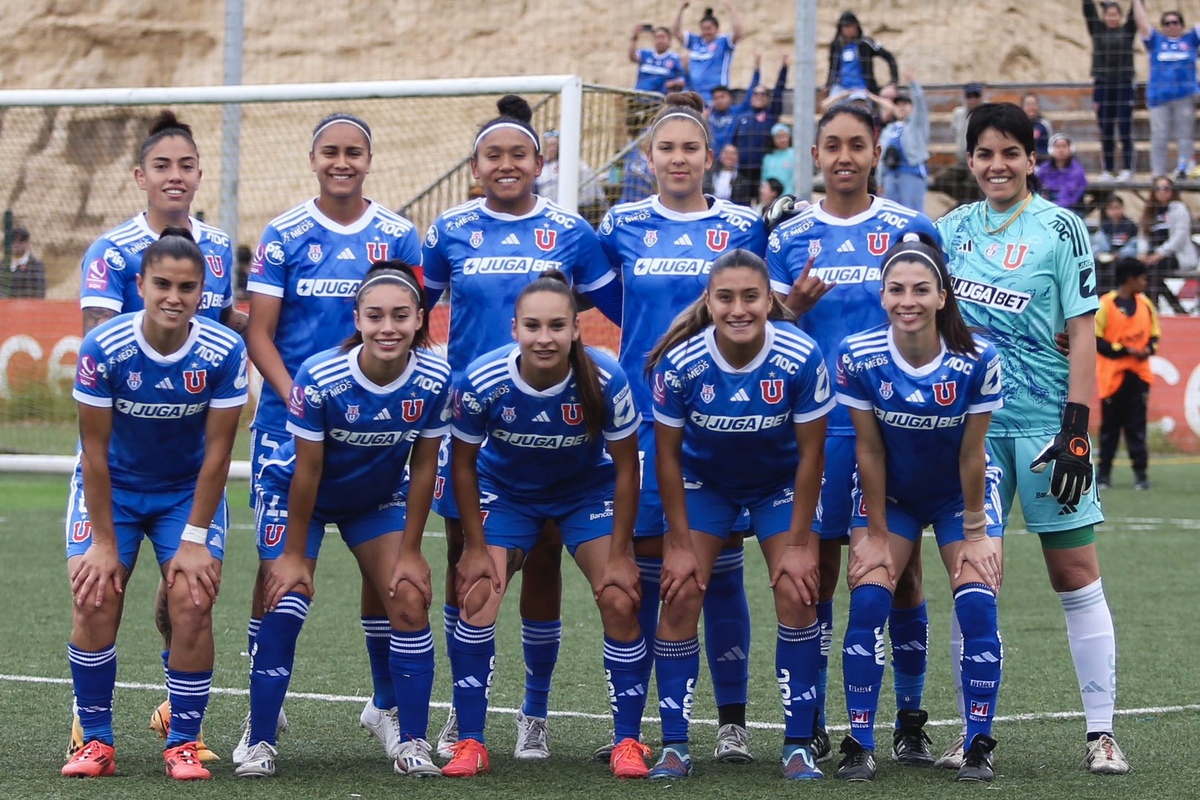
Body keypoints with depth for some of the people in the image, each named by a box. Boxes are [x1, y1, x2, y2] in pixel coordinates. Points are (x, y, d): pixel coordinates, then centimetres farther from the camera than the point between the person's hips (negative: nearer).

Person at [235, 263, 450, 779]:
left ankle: (412, 744, 2)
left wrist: (410, 551, -9)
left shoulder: (434, 379, -24)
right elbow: (307, 471, -22)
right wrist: (293, 554, -14)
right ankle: (260, 745, -4)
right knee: (284, 606, -14)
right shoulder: (320, 378, -32)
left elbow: (423, 467, -12)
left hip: (379, 499, 3)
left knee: (411, 603, -7)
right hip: (294, 494, -3)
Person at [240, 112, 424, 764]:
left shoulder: (399, 237, 5)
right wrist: (297, 399, -16)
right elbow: (259, 334, -2)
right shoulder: (283, 236, 0)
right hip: (288, 422, -1)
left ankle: (386, 705, 17)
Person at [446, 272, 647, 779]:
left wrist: (620, 554, -12)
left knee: (620, 602, -11)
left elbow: (626, 466, -15)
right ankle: (469, 743, -2)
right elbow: (464, 464, -11)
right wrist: (476, 547, -8)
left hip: (588, 490, 0)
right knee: (476, 599, -13)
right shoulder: (481, 381, -29)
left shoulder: (606, 380, -30)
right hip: (506, 490, 0)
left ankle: (628, 741, 4)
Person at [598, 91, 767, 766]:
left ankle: (734, 721, 8)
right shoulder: (624, 225, 7)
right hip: (644, 415, 1)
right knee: (643, 562, 1)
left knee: (721, 566, 1)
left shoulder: (743, 226, 4)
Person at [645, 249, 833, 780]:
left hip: (780, 483, 0)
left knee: (796, 594, -12)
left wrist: (799, 542, -13)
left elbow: (810, 453, -16)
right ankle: (674, 745, -1)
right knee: (680, 596, -10)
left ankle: (799, 743, -2)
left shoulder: (801, 358, -28)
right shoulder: (680, 363, -26)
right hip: (704, 482, 0)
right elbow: (667, 455, -13)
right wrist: (680, 543, -11)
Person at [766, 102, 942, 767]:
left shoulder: (911, 229, 4)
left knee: (901, 567, 1)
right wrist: (794, 306, -10)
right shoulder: (790, 238, 7)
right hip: (817, 423, 1)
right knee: (816, 566, 2)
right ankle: (810, 723, 9)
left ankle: (911, 721, 9)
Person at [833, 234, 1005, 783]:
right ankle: (859, 745, -6)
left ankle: (979, 747, -4)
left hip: (960, 492, -1)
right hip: (889, 492, 1)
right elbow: (869, 449, -13)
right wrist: (876, 531, -8)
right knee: (867, 602, -14)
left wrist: (974, 531, -9)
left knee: (977, 608, -14)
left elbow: (971, 455, -16)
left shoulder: (978, 361, -26)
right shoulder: (858, 357, -23)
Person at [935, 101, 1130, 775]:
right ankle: (973, 733, 9)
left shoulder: (1060, 230, -3)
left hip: (1045, 423, -3)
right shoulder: (954, 228, 9)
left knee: (1077, 576, -3)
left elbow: (1083, 337, -5)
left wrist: (1076, 430, -12)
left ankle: (1102, 733, 2)